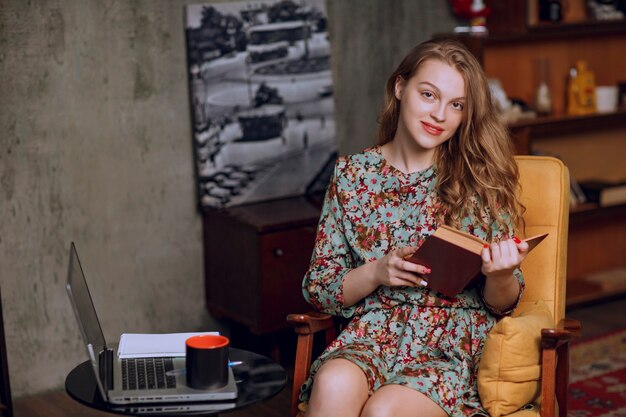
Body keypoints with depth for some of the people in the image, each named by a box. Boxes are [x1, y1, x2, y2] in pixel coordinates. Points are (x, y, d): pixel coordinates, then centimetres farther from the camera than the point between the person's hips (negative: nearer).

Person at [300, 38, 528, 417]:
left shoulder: (480, 178, 3)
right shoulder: (352, 174, 5)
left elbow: (502, 304, 6)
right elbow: (318, 289, 7)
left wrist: (501, 274, -17)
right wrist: (377, 272, -11)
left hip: (454, 343, -1)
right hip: (372, 332, 1)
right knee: (333, 384, -34)